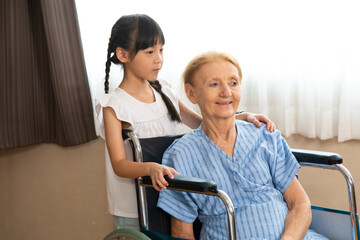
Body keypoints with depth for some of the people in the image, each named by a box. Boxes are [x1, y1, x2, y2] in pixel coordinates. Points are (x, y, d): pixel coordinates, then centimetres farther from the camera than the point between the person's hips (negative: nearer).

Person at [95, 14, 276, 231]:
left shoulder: (165, 93, 4)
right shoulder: (114, 106, -14)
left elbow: (202, 123, 9)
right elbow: (119, 164, -21)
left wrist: (245, 117, -6)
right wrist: (151, 168, -41)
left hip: (171, 202, 5)